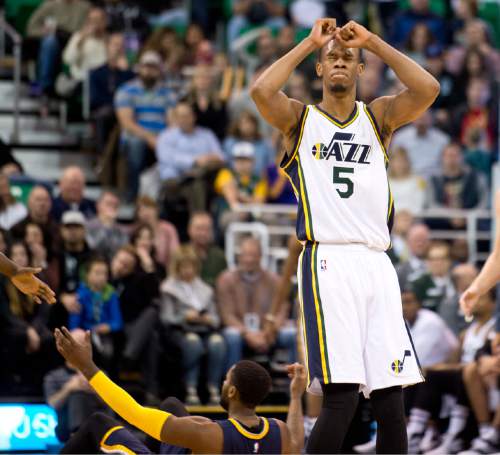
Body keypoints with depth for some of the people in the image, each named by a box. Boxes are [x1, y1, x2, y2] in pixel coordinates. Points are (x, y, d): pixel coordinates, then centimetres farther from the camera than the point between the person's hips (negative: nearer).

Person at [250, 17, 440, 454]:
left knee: (391, 398, 1)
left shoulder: (379, 116, 16)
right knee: (341, 398, -14)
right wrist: (310, 44, -2)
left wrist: (372, 41, 0)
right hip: (327, 262, -3)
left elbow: (428, 90, -3)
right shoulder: (300, 119, 10)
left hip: (376, 264, 3)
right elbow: (261, 92, -12)